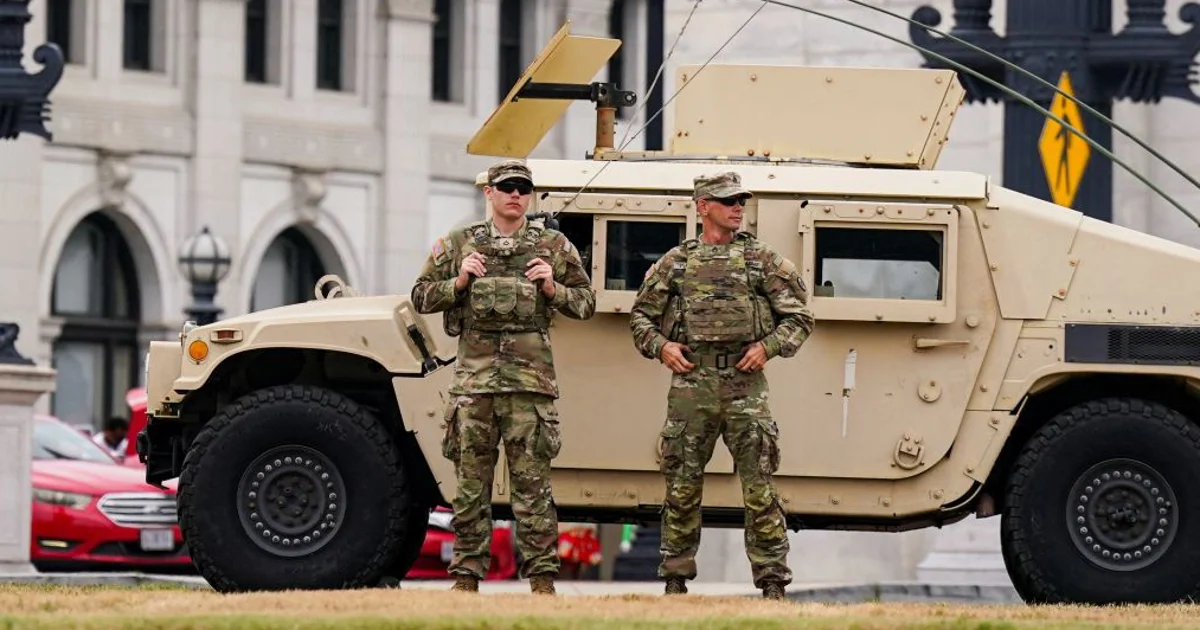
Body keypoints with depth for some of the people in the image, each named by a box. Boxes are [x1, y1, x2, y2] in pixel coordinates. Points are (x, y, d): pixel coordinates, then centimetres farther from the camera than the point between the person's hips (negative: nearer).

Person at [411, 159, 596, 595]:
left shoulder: (554, 246, 10)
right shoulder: (458, 244, 11)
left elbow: (586, 304, 12)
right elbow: (421, 297, 12)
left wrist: (551, 288, -6)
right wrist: (459, 282, -5)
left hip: (530, 378, -1)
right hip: (473, 375, 1)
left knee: (531, 483, -3)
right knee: (471, 482, 3)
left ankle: (542, 578, -1)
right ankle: (467, 575, 7)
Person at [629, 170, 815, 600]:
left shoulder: (761, 259, 9)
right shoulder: (675, 263, 11)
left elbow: (800, 317, 11)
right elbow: (640, 316, 18)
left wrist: (769, 346, -5)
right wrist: (660, 346, 0)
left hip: (745, 384, -1)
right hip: (691, 383, 1)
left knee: (760, 489, -5)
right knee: (682, 488, 5)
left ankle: (772, 582, -3)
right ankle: (676, 579, 14)